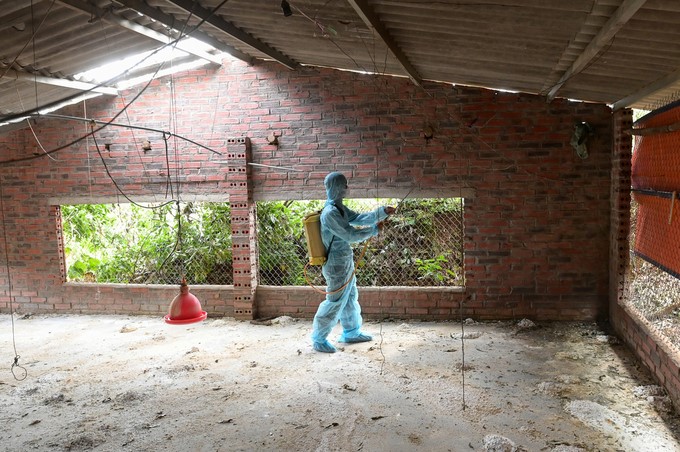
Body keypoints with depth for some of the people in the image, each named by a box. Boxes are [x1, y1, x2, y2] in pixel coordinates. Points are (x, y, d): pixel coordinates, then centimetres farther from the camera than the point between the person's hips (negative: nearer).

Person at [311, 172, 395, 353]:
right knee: (335, 302, -1)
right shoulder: (330, 213, -23)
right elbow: (350, 235, -23)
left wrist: (383, 212, 4)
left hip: (345, 263, 10)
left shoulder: (339, 208, 8)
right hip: (337, 265, -10)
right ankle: (319, 339, 12)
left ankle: (351, 333, 35)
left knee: (350, 299, 20)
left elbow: (359, 218, 11)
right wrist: (374, 229, -13)